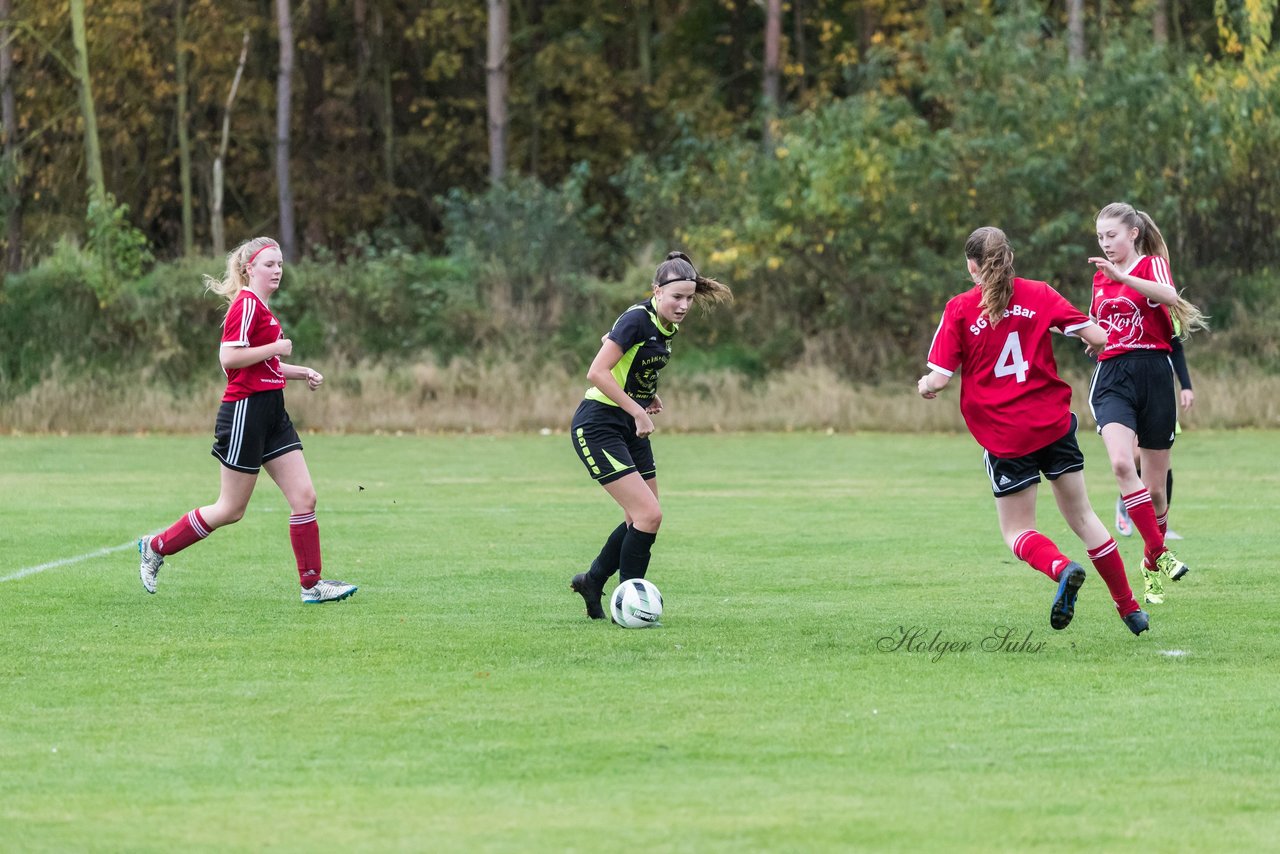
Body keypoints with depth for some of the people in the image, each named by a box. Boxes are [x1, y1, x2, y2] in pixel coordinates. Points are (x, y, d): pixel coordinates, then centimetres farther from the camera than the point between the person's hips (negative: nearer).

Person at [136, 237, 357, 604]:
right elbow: (229, 357, -24)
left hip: (272, 414, 9)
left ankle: (312, 584, 3)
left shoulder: (261, 308, 17)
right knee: (231, 509, 0)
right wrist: (277, 348, -17)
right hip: (245, 411, -9)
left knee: (304, 496, 1)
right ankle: (156, 548, 15)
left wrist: (302, 373, 16)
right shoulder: (247, 304, -14)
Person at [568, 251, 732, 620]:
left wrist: (648, 394, 12)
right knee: (649, 515, -15)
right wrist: (638, 411, -25)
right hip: (597, 426, -9)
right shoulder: (638, 320, -21)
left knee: (643, 519, 13)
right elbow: (597, 372, -26)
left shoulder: (666, 325, 6)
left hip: (629, 428, 9)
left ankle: (592, 581, 32)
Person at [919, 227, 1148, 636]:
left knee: (1017, 532, 9)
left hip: (1005, 437, -3)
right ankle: (1129, 607, 18)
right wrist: (1095, 339, 21)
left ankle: (1062, 568, -23)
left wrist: (924, 386, 15)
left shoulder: (960, 309, -5)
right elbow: (1097, 336, -3)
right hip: (1054, 423, 3)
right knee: (1082, 515, 17)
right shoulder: (1038, 295, 1)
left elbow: (938, 378, -8)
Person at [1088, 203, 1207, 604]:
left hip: (1153, 374, -3)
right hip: (1112, 378, 3)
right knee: (1122, 464, -26)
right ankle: (1160, 554, -24)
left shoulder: (1152, 264, 0)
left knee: (1155, 487, 4)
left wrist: (1122, 276, -35)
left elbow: (1169, 296, -25)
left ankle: (1151, 568, 24)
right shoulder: (1100, 278, 17)